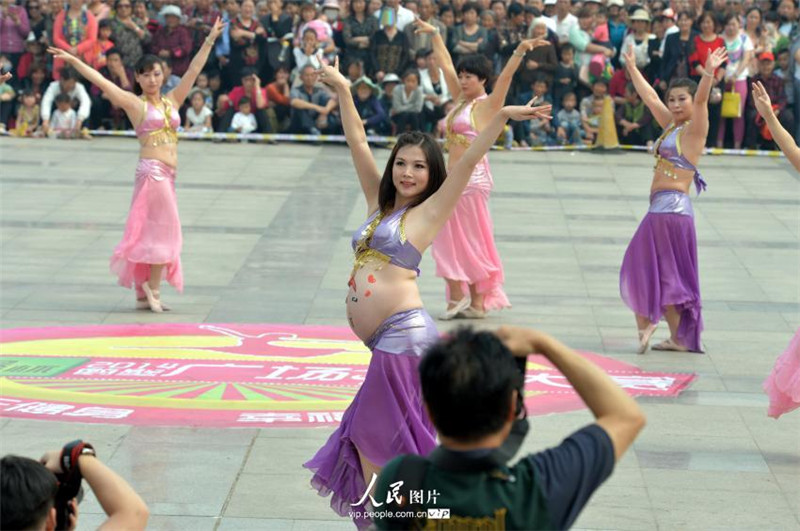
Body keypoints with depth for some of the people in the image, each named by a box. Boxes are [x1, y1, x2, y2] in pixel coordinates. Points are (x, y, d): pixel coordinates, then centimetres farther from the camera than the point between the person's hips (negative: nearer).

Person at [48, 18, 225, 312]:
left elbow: (193, 70, 14)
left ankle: (144, 294, 12)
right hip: (152, 170, -6)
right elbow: (99, 80, -5)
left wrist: (210, 40, 12)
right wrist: (73, 60, -11)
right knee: (165, 229, -8)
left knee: (153, 232, 8)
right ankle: (152, 289, -3)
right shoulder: (134, 103, 0)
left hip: (167, 174, 6)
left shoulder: (172, 100, 14)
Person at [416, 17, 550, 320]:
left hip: (472, 178, -8)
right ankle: (459, 296, 12)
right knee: (450, 239, 7)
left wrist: (520, 51, -36)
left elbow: (506, 75, -22)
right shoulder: (460, 100, 13)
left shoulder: (488, 105, -7)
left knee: (470, 241, -3)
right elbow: (446, 65, 22)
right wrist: (433, 34, 31)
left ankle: (476, 301, 4)